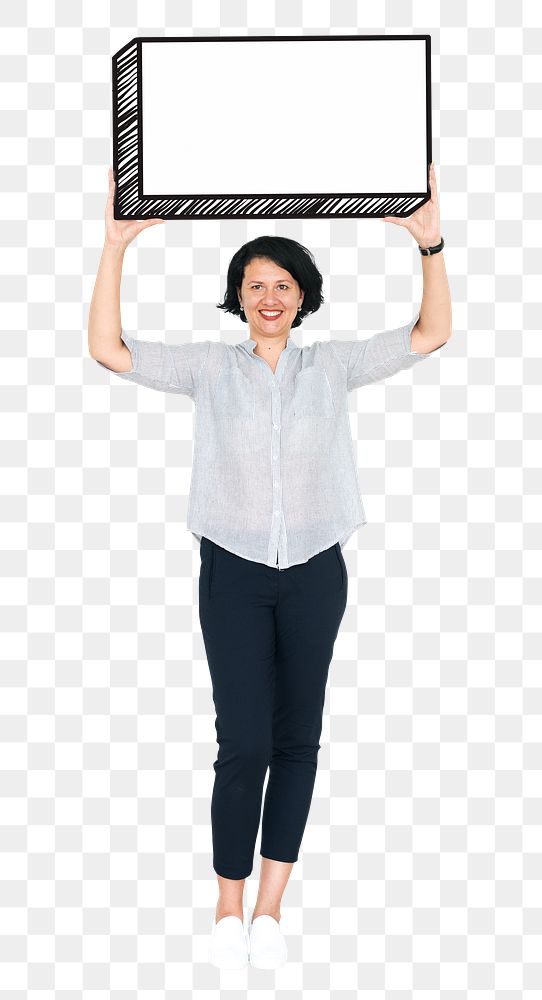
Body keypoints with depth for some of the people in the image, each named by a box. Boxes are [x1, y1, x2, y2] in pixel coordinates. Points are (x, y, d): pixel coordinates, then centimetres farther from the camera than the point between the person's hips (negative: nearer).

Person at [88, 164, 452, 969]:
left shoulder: (332, 365, 3)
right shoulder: (209, 366, 1)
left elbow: (432, 334, 0)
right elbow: (108, 349, -6)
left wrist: (430, 243, -12)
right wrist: (116, 245, -14)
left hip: (315, 573, 2)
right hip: (234, 572, -2)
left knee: (298, 739, 6)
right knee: (243, 743, -4)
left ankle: (270, 907, 17)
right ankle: (228, 908, 13)